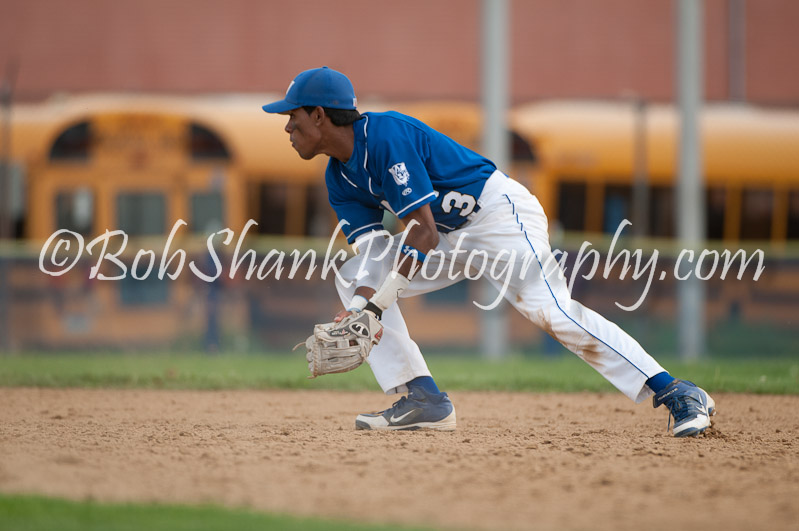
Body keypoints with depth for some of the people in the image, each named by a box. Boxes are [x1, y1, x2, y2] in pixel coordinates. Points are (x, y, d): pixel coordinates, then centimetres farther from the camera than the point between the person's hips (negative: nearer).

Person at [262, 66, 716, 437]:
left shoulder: (385, 134, -22)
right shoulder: (340, 180, 6)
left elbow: (422, 232, -27)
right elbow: (377, 254, -3)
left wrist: (375, 306, -30)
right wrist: (359, 308, -24)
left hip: (500, 211, -10)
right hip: (454, 237, 10)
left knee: (549, 309, -27)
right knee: (354, 277, 3)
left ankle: (679, 395, -29)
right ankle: (421, 399, -3)